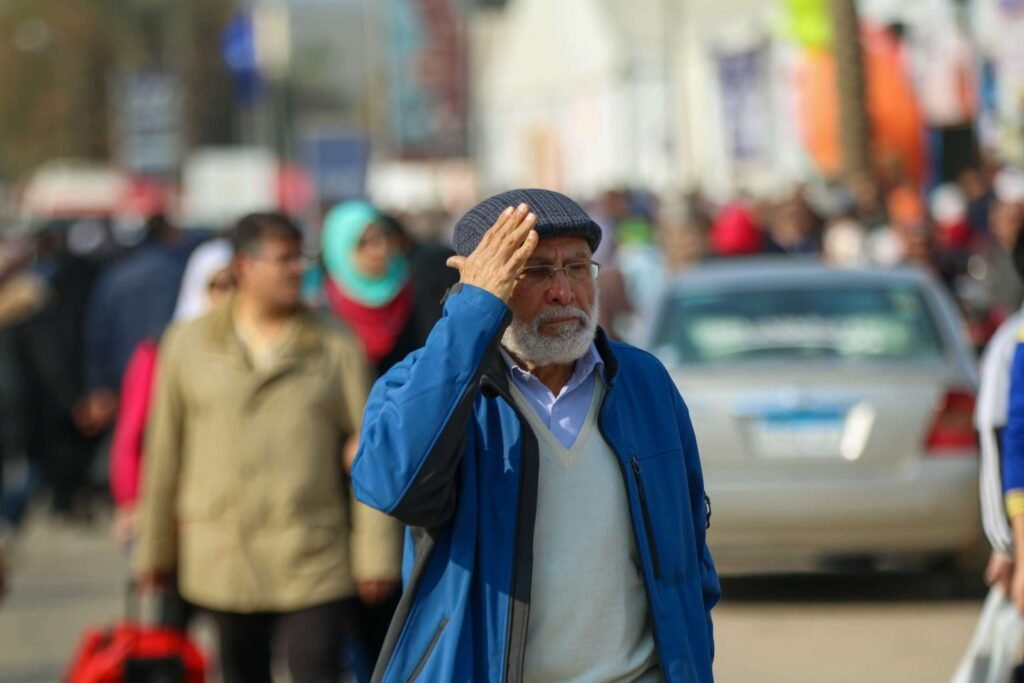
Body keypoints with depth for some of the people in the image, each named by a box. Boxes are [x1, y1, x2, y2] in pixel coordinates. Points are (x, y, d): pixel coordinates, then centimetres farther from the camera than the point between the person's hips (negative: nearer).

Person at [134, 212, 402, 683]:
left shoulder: (335, 349, 3)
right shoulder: (188, 345, 5)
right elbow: (165, 452, 9)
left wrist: (377, 551, -4)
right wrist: (155, 550, 12)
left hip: (314, 568, -1)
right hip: (223, 565, 1)